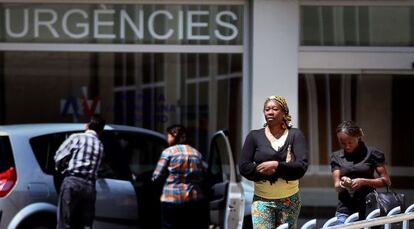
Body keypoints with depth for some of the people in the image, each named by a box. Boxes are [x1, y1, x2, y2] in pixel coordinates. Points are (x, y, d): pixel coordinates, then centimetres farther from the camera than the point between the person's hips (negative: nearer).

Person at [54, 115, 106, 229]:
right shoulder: (100, 146, 20)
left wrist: (62, 169, 21)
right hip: (90, 186, 5)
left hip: (72, 182, -4)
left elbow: (59, 157, 3)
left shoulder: (76, 138, 5)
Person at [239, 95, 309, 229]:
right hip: (262, 200, -1)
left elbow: (302, 166, -9)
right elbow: (244, 167, -4)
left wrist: (276, 165, -20)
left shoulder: (295, 135, 2)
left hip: (289, 200, 1)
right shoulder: (254, 136, 2)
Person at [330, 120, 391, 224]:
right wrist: (343, 184, -19)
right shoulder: (336, 157, 10)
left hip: (368, 210, -2)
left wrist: (363, 181, -13)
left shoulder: (371, 153, 2)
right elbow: (337, 186, 5)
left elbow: (386, 180, 1)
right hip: (345, 211, 2)